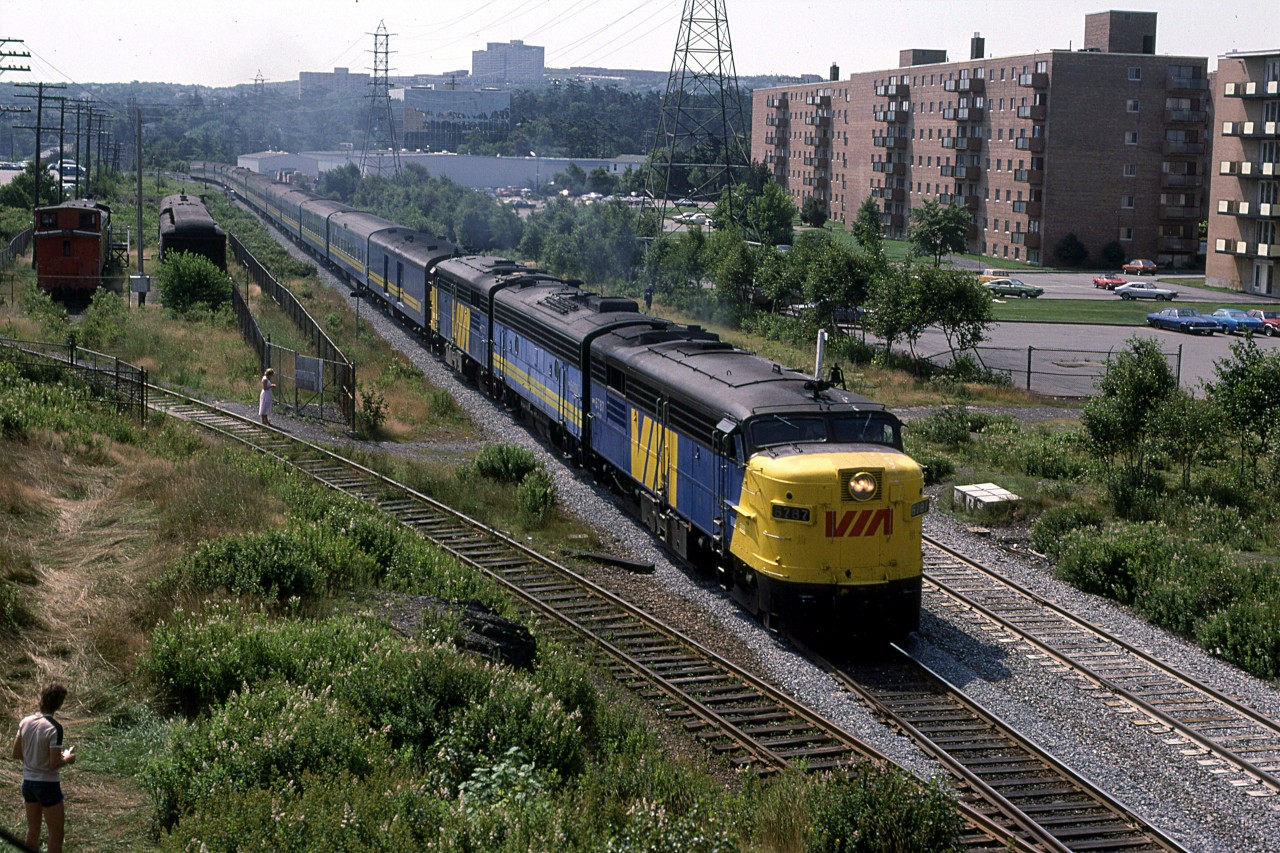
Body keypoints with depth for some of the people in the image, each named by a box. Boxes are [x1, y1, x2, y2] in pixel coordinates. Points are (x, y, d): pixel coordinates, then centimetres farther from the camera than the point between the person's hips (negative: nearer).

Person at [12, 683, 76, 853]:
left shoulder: (25, 722, -2)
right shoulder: (54, 728, -20)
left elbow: (16, 754, 6)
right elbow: (54, 764, -21)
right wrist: (68, 758, -2)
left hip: (28, 782, 7)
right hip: (48, 784, -7)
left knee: (32, 831, 20)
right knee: (56, 835, 4)